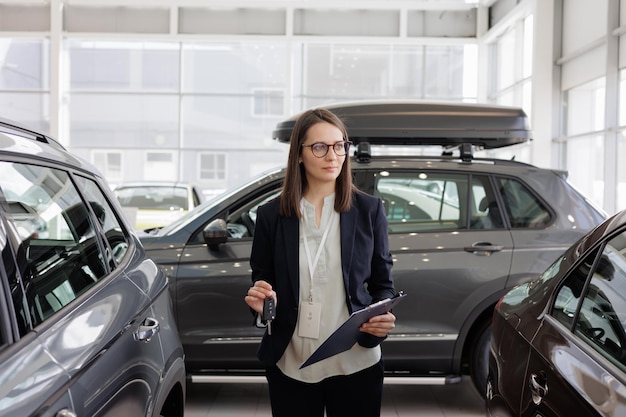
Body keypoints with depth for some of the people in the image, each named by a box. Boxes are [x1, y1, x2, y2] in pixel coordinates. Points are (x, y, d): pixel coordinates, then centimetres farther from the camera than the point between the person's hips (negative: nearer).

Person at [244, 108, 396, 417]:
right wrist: (260, 302, -15)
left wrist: (385, 318, -14)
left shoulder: (369, 210, 1)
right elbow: (261, 279, 8)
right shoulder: (272, 215, 1)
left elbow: (382, 282, 6)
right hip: (290, 366, 0)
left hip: (355, 364, 0)